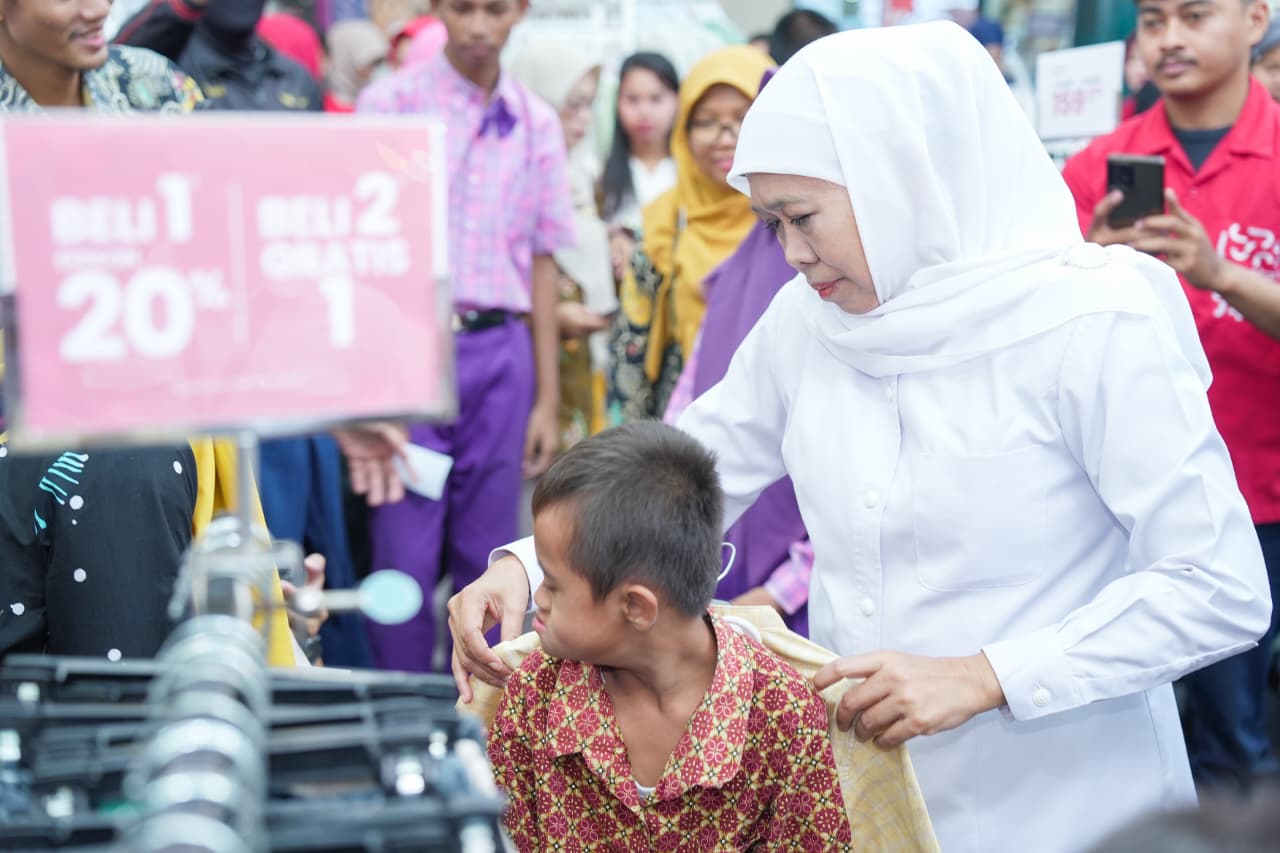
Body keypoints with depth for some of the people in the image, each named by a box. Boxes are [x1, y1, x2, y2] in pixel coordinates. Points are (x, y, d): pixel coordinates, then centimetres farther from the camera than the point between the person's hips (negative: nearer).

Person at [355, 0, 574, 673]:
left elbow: (542, 264, 12)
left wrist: (548, 399, 10)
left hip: (501, 352, 3)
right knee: (405, 555, -1)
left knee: (486, 558, 9)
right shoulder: (389, 104, -1)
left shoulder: (538, 124, 9)